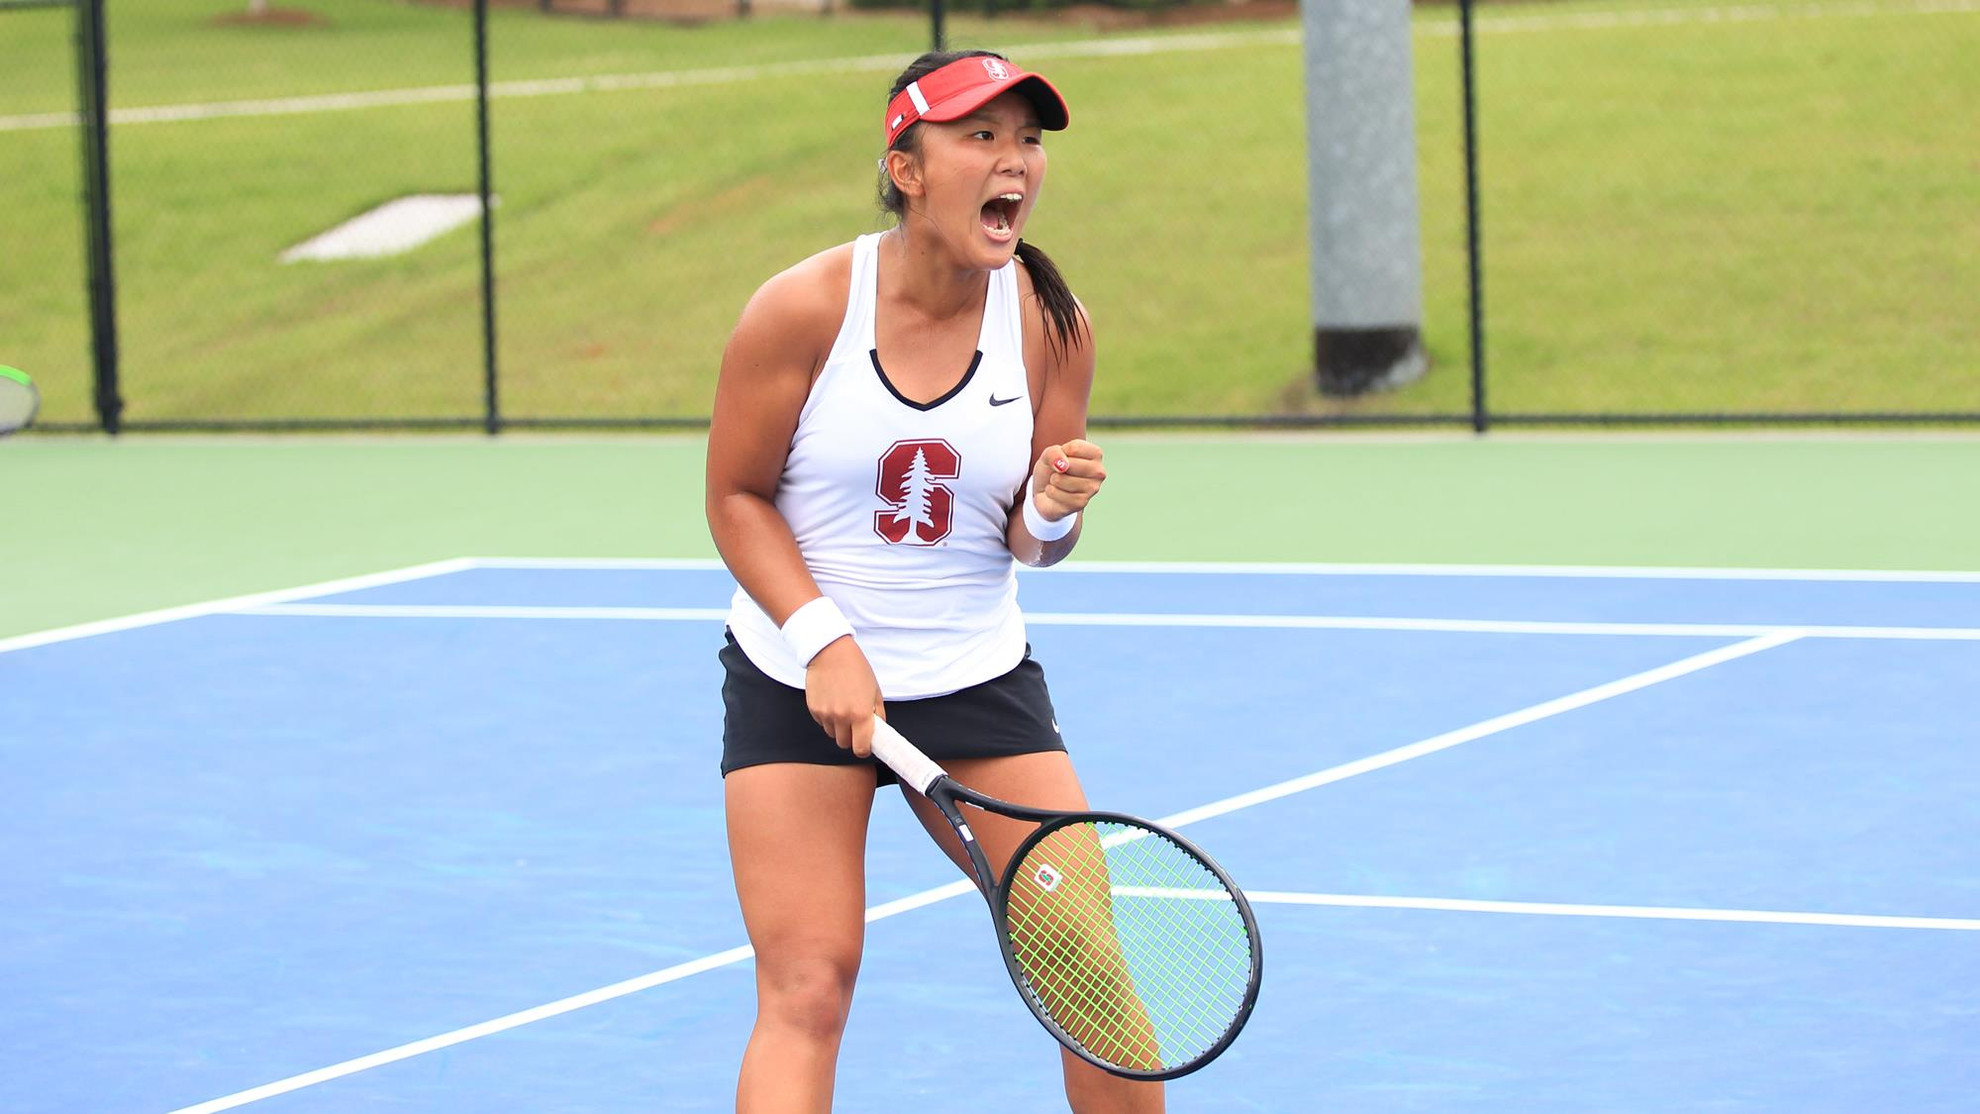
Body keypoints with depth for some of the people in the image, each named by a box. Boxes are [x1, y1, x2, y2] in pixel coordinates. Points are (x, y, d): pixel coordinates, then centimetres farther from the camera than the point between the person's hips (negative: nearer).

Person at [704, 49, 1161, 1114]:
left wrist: (1053, 510, -22)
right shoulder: (804, 308, -14)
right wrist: (824, 643, -15)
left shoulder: (1049, 323, -6)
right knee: (806, 990, -10)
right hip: (795, 683, -2)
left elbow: (1030, 547, 2)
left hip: (978, 683, 3)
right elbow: (737, 497, -4)